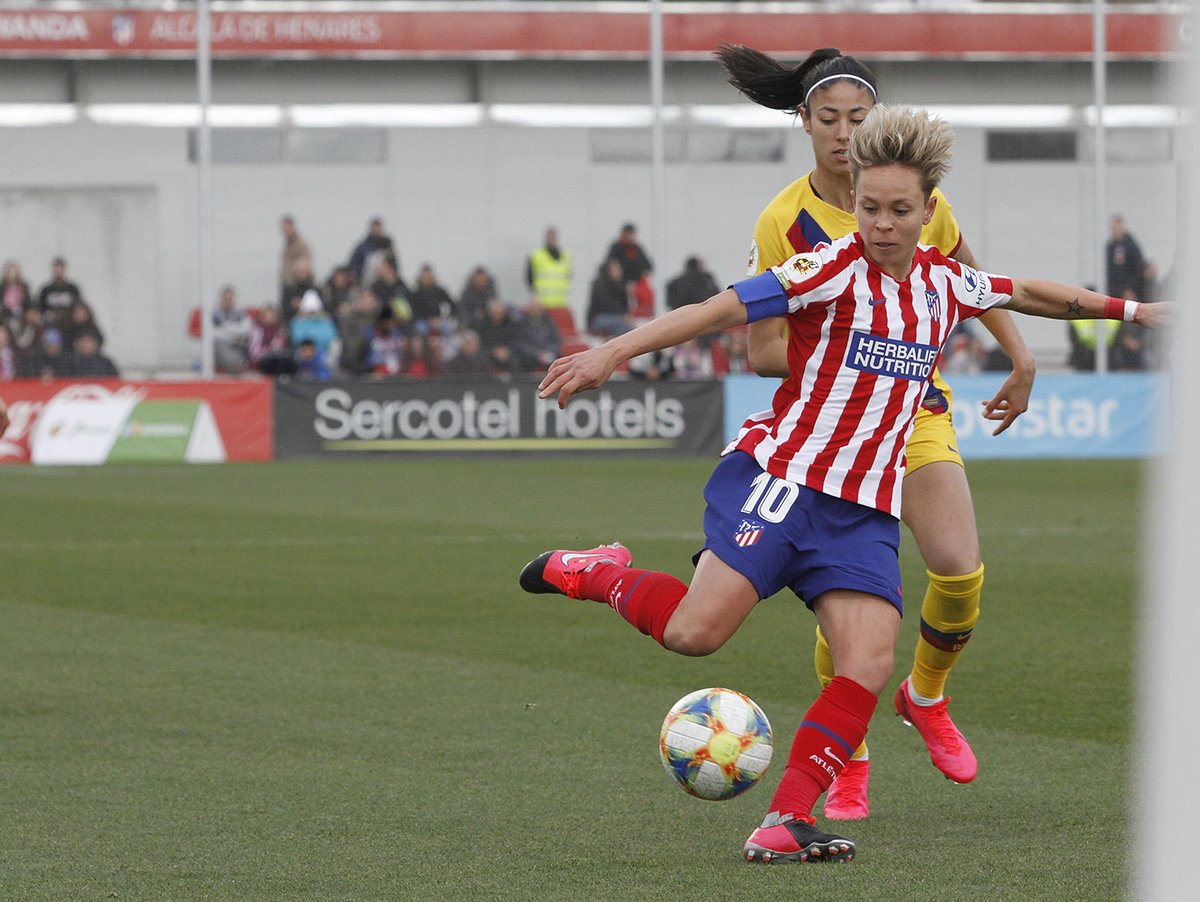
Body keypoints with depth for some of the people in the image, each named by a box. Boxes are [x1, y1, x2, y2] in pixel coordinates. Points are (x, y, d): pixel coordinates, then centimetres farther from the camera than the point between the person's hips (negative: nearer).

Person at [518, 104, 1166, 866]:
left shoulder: (945, 283, 11)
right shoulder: (837, 269, -8)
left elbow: (1026, 293, 32)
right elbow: (720, 310, -16)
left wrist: (1124, 309, 38)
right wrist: (613, 353, -25)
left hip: (867, 508, 5)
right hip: (782, 474, -5)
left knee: (870, 659, -15)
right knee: (696, 631, -19)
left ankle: (786, 823, -15)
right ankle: (600, 574, 11)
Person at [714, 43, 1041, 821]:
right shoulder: (784, 223, -12)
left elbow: (971, 280, 15)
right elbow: (764, 351, -11)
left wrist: (1021, 358, 12)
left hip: (917, 408, 2)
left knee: (960, 570, -15)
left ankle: (926, 697, 16)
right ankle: (850, 763, 14)